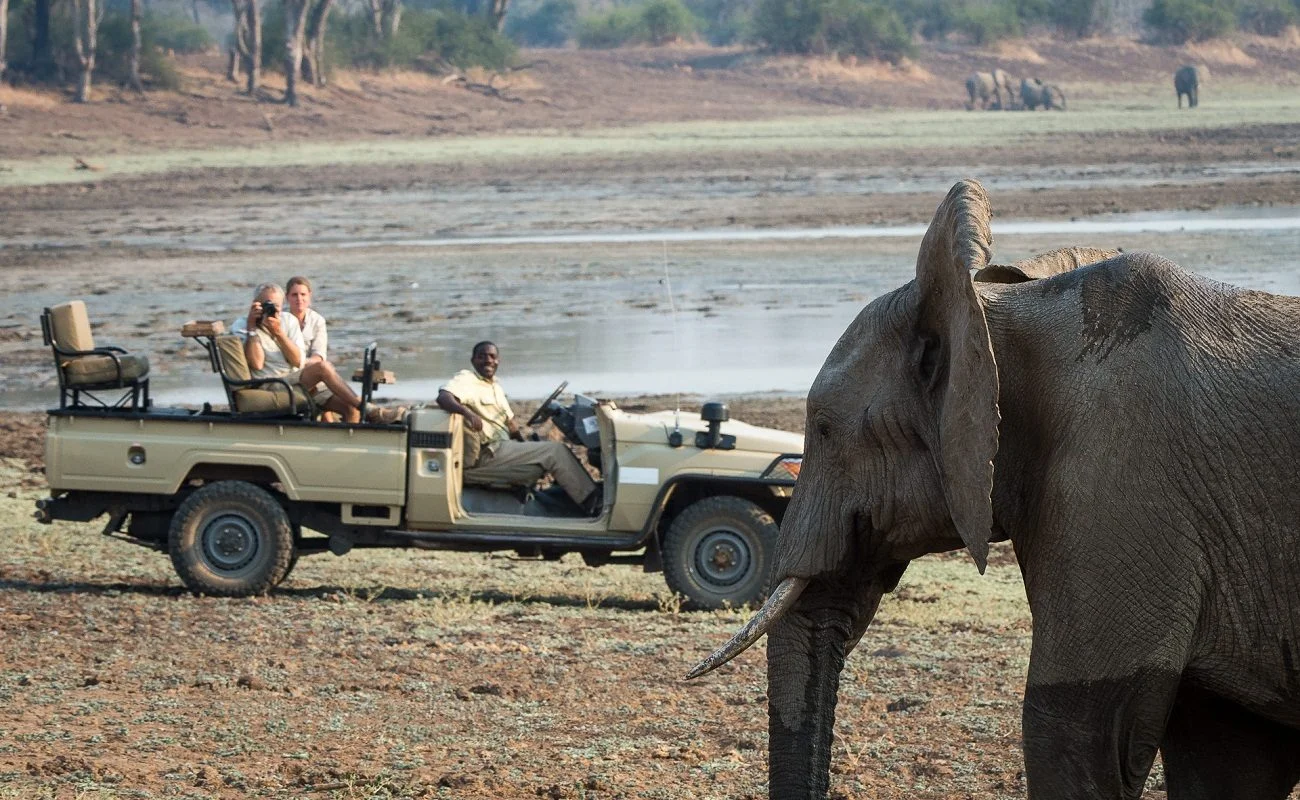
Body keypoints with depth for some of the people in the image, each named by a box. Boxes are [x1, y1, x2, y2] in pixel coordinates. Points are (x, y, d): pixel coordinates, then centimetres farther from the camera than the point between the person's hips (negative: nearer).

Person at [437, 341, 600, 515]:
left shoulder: (495, 386, 22)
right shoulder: (466, 380, -7)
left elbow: (510, 422, 26)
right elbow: (443, 397, -27)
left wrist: (526, 446, 14)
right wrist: (466, 412, -45)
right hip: (488, 455, -9)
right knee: (556, 451, -14)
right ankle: (591, 502, -11)